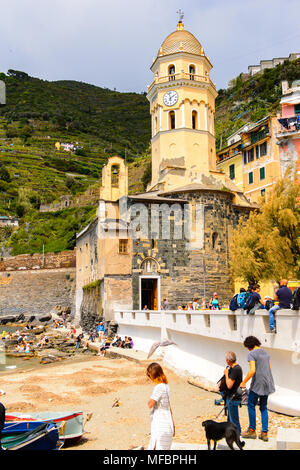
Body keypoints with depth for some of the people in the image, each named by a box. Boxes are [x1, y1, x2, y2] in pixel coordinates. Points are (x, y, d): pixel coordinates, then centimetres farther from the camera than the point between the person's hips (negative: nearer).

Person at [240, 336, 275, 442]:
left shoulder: (251, 354, -12)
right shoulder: (265, 352, 12)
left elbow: (252, 371, -21)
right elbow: (270, 369, 15)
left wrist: (243, 382, -12)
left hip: (257, 383, -8)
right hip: (267, 383, 8)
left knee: (251, 405, 8)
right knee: (263, 407, 15)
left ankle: (252, 431, 15)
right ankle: (264, 433, 14)